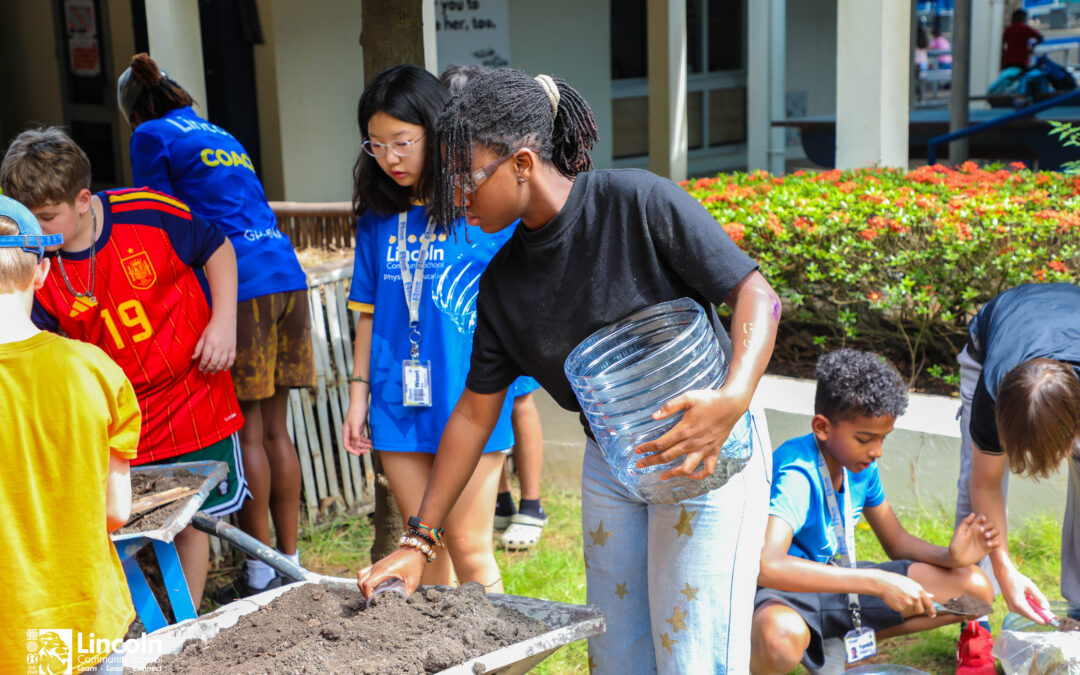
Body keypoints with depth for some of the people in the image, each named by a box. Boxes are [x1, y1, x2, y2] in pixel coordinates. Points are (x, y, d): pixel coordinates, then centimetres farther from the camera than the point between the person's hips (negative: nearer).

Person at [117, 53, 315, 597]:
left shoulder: (151, 136, 6)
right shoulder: (222, 135, 27)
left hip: (239, 287, -7)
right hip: (287, 276, 7)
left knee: (247, 433, -1)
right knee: (275, 428, 11)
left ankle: (260, 575, 5)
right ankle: (290, 562, 16)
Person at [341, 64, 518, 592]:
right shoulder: (377, 216, 9)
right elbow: (369, 312, 14)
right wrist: (358, 394, 11)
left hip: (469, 400, -4)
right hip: (398, 401, 4)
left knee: (468, 548, 0)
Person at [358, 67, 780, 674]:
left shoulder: (639, 203, -17)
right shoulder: (503, 282, 0)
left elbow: (757, 295, -16)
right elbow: (475, 413, 6)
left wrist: (734, 398, -35)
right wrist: (417, 542, 6)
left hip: (708, 449, -6)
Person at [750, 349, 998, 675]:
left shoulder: (861, 466, 0)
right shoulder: (796, 475, -26)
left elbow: (896, 541, 13)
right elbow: (766, 565, -42)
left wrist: (949, 557, -10)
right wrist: (877, 582, -41)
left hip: (841, 584, 8)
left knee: (975, 588, 1)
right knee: (783, 637, -46)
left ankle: (837, 644, -1)